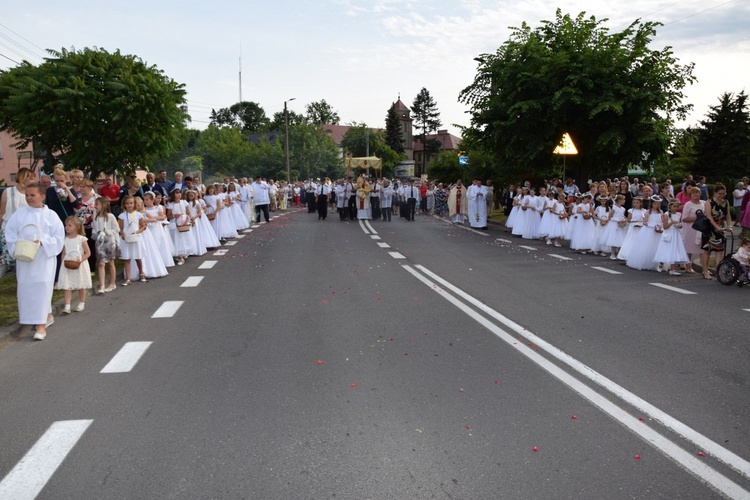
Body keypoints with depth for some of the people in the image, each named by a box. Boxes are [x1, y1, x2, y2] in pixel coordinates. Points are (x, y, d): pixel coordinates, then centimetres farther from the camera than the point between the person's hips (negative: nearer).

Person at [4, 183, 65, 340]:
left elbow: (58, 236, -5)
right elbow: (10, 233, 4)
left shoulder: (51, 215, -2)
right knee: (26, 289, 9)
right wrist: (18, 246, -12)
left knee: (42, 288, -8)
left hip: (44, 258, -3)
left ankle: (41, 325, -6)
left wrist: (42, 242, -18)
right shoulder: (19, 214, 3)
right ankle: (47, 316, 28)